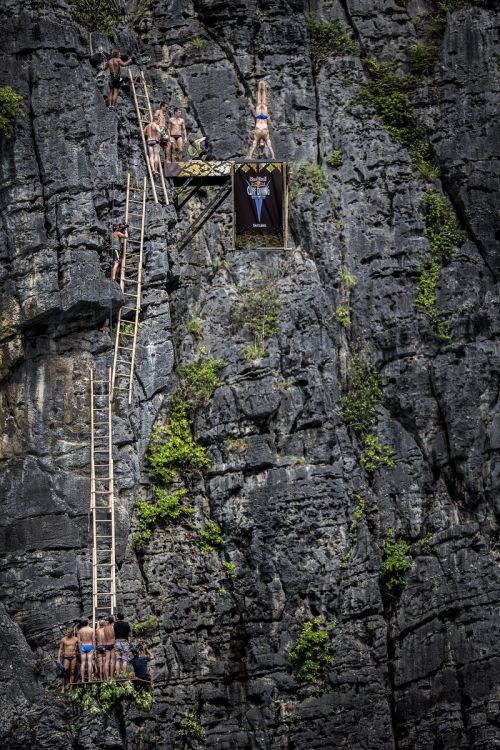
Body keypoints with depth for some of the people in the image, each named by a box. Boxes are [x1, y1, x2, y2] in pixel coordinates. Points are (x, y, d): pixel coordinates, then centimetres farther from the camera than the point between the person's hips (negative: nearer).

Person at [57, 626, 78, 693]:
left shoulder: (76, 639, 3)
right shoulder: (63, 639, 0)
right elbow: (60, 649, 2)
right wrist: (58, 658, -3)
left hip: (73, 657, 1)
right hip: (66, 657, -1)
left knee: (72, 672, 2)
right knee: (65, 672, -8)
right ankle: (63, 687, -3)